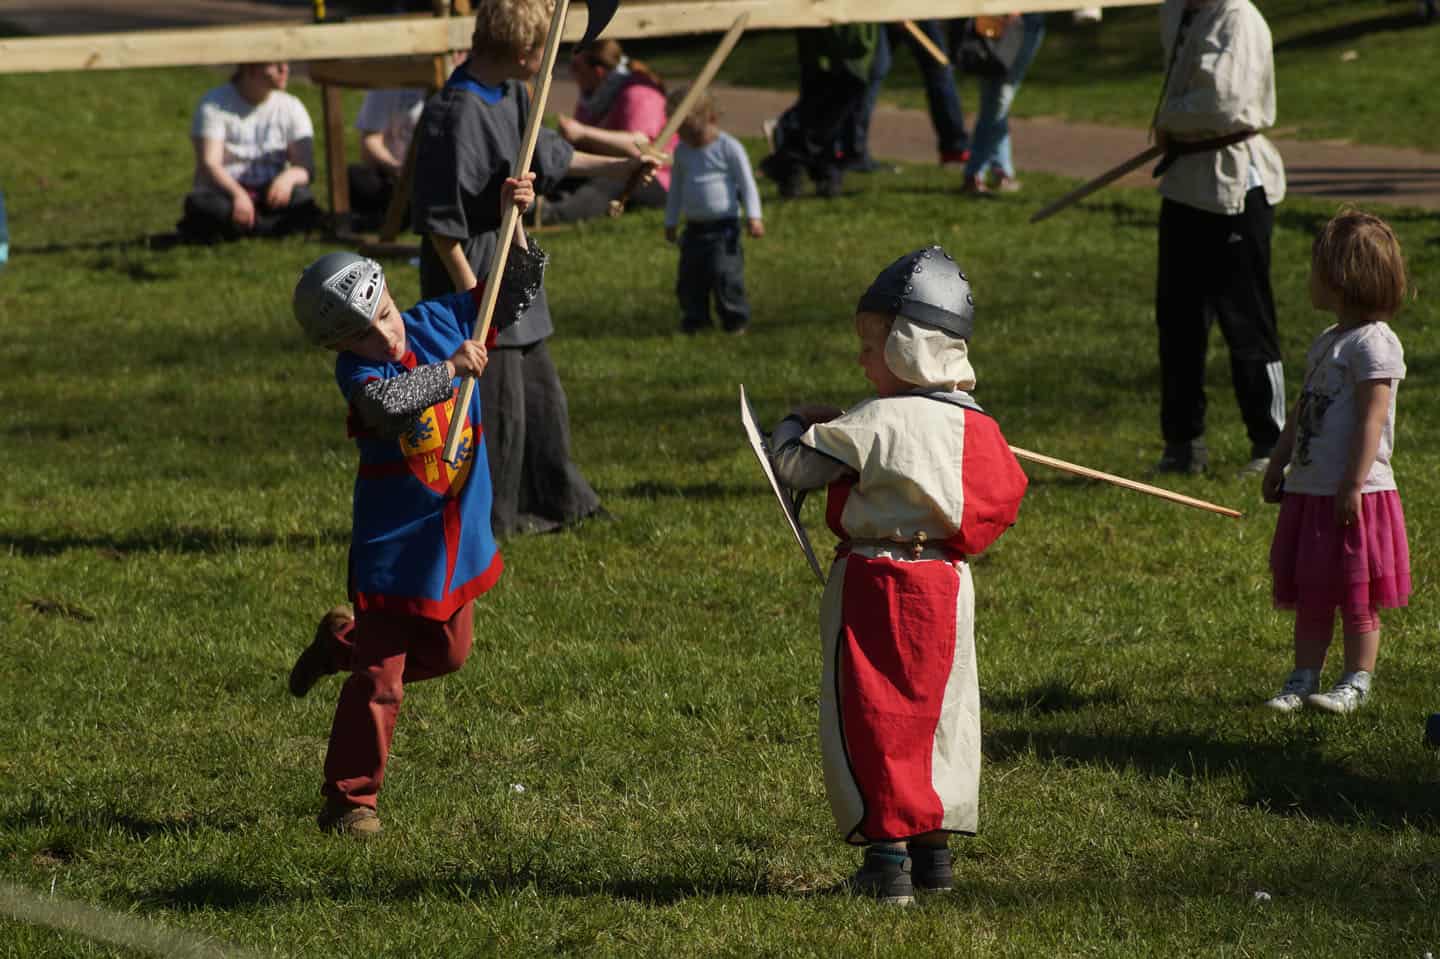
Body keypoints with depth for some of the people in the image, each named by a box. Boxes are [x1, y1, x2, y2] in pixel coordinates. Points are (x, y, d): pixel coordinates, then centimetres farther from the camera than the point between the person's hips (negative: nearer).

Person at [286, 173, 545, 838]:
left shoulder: (438, 322, -2)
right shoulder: (358, 372, -20)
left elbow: (514, 294, 7)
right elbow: (387, 403, -43)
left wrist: (514, 226, -4)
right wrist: (450, 368, -40)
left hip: (458, 532, 6)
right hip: (394, 545, -6)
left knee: (445, 653, 22)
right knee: (380, 680, -4)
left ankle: (343, 642, 43)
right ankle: (347, 801, 5)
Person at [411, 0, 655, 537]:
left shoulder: (512, 97, 6)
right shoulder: (457, 112, -24)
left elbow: (546, 156, 25)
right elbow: (440, 221, -23)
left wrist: (617, 167, 33)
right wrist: (471, 291, -23)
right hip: (473, 267, -10)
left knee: (540, 393, 19)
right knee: (496, 401, -4)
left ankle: (556, 502, 31)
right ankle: (490, 517, 8)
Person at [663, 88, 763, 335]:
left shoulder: (729, 148, -7)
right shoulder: (682, 151, 9)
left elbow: (747, 184, -5)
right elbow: (676, 188, 20)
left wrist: (754, 217, -12)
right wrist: (671, 222, 23)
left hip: (723, 225, -6)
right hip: (694, 228, 6)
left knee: (725, 273, -11)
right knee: (689, 277, 5)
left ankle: (735, 318, 1)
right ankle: (694, 318, 18)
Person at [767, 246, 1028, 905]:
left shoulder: (874, 423, -16)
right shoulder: (974, 425, 2)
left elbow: (792, 465, -11)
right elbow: (1004, 497, 12)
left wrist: (797, 424, 10)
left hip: (873, 581, -6)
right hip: (946, 580, 6)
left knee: (870, 717, 2)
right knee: (938, 711, 14)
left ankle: (888, 857, -1)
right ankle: (934, 850, 17)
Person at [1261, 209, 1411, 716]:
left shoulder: (1374, 343, -15)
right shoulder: (1326, 342, 14)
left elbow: (1372, 420, -20)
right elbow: (1301, 414, 22)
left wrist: (1353, 485, -23)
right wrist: (1278, 465, 21)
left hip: (1355, 496, -9)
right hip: (1310, 490, 9)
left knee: (1356, 597, 1)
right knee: (1309, 596, 12)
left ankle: (1356, 682, 8)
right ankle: (1304, 678, 18)